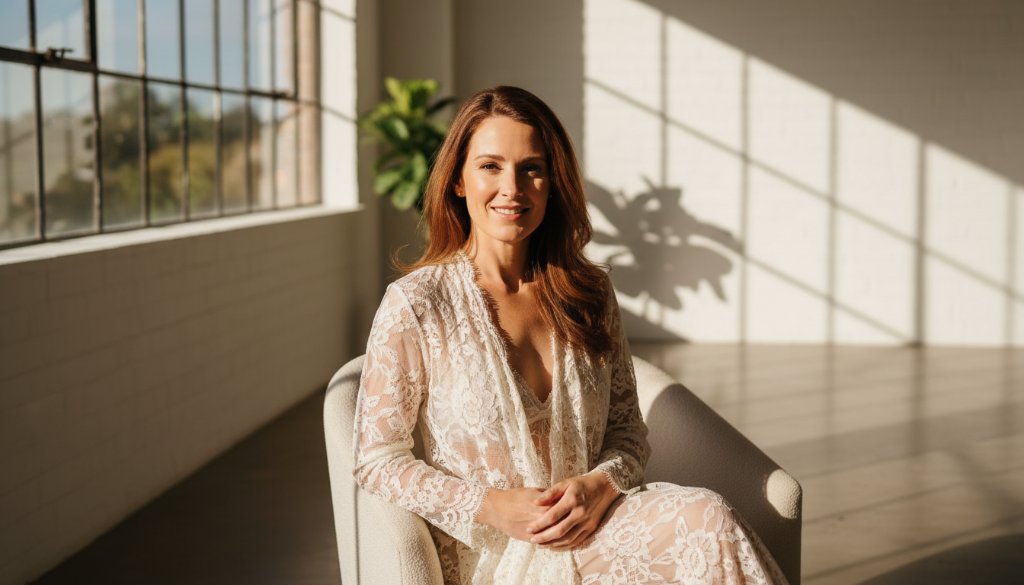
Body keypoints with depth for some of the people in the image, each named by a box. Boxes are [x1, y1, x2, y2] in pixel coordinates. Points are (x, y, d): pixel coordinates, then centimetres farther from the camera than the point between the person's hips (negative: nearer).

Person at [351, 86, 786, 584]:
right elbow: (377, 460, -4)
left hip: (590, 527, 5)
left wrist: (600, 486, -10)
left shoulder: (590, 294, 9)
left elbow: (627, 429, 12)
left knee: (707, 516, -29)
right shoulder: (414, 304, -5)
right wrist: (492, 506, -15)